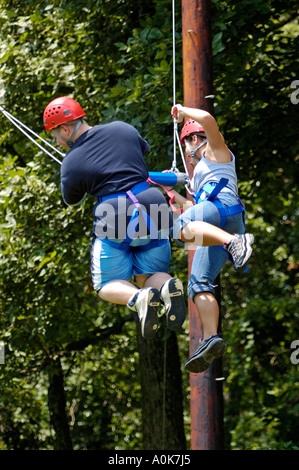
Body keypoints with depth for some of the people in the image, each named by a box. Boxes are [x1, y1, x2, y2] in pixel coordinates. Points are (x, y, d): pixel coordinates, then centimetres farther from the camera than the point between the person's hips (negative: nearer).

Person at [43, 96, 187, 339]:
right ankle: (169, 287, -21)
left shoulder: (71, 164, -5)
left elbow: (71, 199, 16)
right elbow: (143, 148, 28)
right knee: (148, 279, 18)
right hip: (152, 216, 4)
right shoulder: (123, 129, 5)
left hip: (114, 223, -4)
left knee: (108, 287, 12)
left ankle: (138, 298, -24)